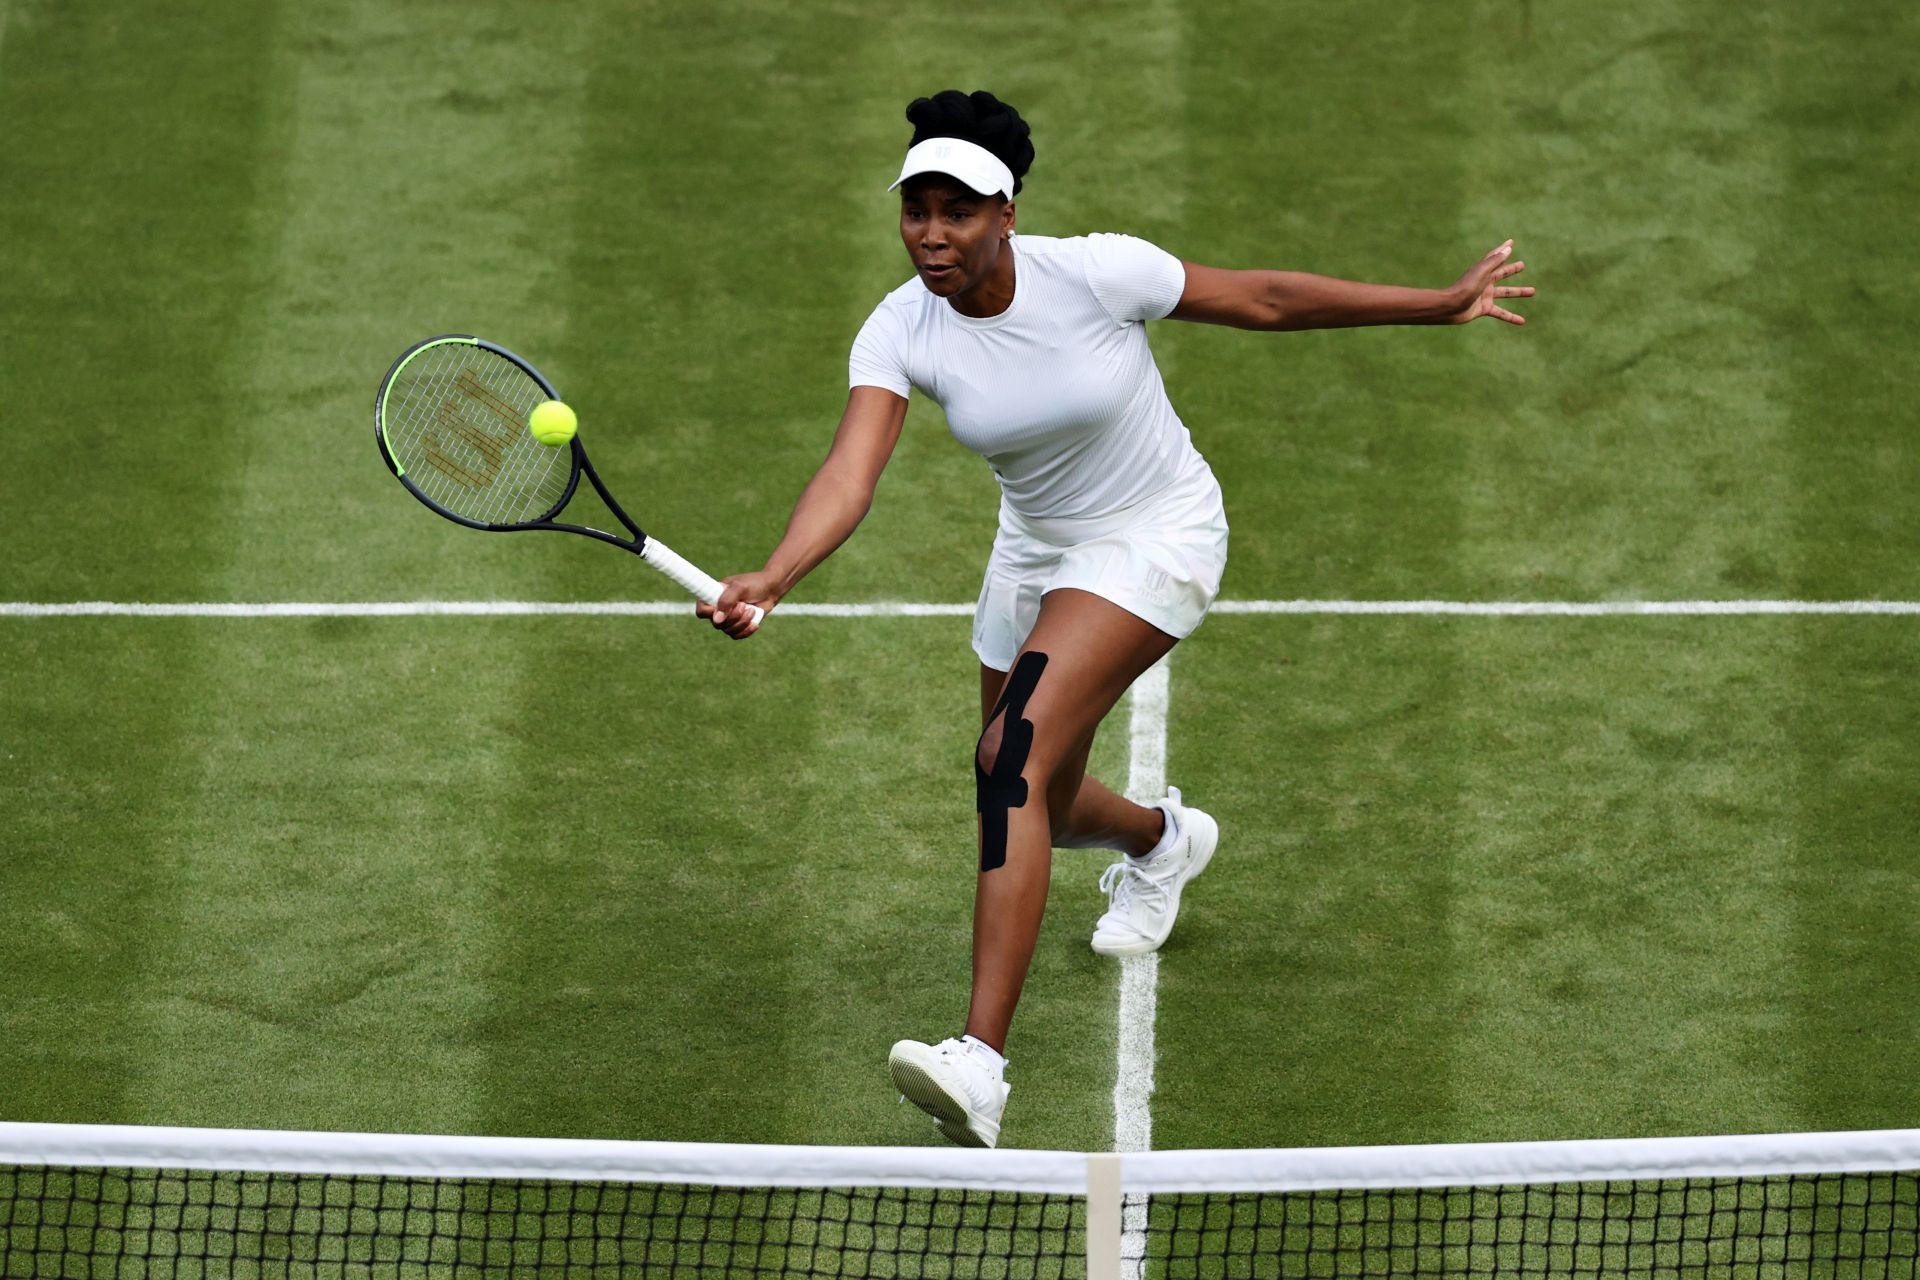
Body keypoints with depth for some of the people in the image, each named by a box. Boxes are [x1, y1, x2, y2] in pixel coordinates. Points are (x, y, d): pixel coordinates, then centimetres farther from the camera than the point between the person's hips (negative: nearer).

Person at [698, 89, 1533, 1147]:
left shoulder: (1097, 272, -24)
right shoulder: (900, 334, -16)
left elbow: (1261, 299, -11)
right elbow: (849, 476, -29)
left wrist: (1442, 305, -6)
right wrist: (770, 580, -49)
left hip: (1158, 538, -6)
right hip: (1038, 547, 6)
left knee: (1015, 757, -25)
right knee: (1034, 810, 15)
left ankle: (980, 1062, -32)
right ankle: (1162, 839, 56)